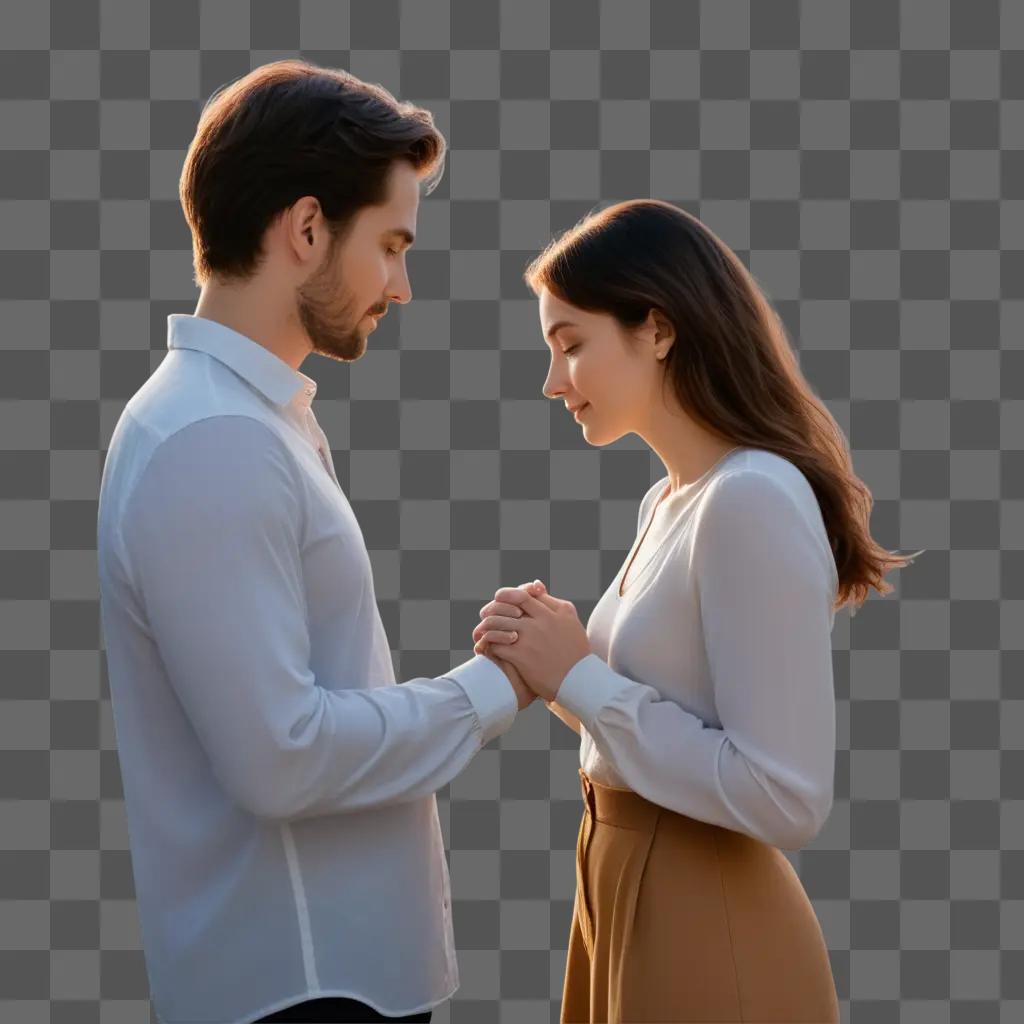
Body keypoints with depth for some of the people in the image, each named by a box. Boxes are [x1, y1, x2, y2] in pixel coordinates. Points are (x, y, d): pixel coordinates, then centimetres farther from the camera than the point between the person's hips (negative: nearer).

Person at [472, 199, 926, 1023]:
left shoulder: (754, 500, -20)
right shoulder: (670, 501, 8)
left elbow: (786, 798, -24)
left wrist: (579, 678, -19)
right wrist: (557, 666, -3)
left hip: (705, 922, -9)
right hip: (626, 885, 9)